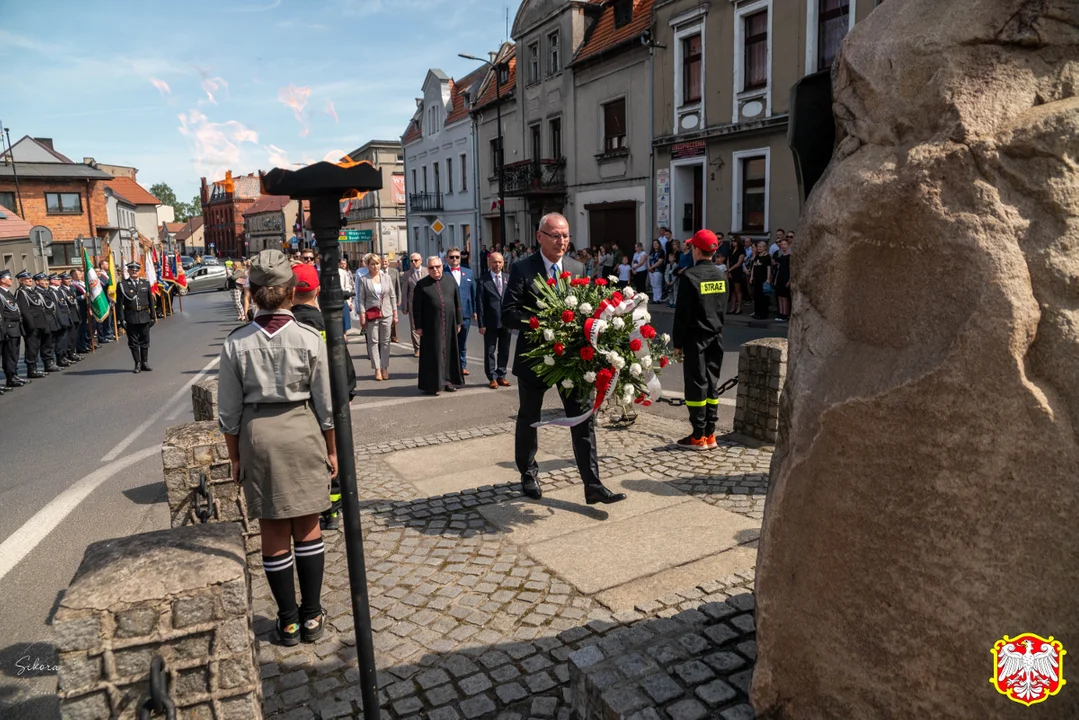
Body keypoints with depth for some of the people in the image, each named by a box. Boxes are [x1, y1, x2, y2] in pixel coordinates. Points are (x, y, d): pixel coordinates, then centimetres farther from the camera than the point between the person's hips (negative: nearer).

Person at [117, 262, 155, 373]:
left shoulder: (145, 283, 8)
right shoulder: (123, 285, -1)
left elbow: (151, 301, 10)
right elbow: (119, 304, -3)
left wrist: (152, 316, 7)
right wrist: (122, 319, -8)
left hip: (144, 317, 2)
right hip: (131, 318, -2)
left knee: (145, 342, 7)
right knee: (133, 342, 4)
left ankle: (144, 363, 17)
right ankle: (137, 364, 12)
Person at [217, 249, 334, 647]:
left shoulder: (236, 343, -7)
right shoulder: (309, 338, -10)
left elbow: (229, 411, -1)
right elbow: (325, 404, -5)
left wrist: (235, 457, 11)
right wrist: (332, 449, 7)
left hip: (257, 435, 1)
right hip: (302, 432, -1)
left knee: (274, 533, 12)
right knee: (307, 527, 14)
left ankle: (289, 621, 24)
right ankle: (311, 616, 24)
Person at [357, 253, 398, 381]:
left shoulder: (387, 278, 7)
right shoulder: (364, 280, -1)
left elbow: (393, 296, 9)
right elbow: (361, 299, -3)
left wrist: (395, 313, 6)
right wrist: (362, 316, -8)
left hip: (386, 314, 2)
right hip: (371, 315, -2)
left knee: (385, 342, 6)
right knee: (373, 342, 1)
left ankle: (385, 368, 12)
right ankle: (377, 369, 5)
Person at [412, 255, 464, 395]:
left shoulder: (450, 281, 6)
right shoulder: (421, 285, -2)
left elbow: (457, 302, 9)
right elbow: (416, 307, -2)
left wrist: (458, 322, 6)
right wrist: (418, 326, -6)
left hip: (449, 324, 3)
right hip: (431, 325, -3)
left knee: (449, 352, 9)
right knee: (432, 354, 1)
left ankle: (447, 380, 20)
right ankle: (431, 384, 8)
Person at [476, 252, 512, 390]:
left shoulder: (508, 279, 7)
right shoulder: (483, 281, -4)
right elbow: (480, 304, -5)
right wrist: (481, 324, -9)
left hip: (506, 321, 3)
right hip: (491, 322, -3)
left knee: (504, 351, 11)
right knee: (490, 351, 5)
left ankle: (501, 376, 22)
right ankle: (492, 378, 14)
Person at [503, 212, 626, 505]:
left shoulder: (577, 268, 4)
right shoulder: (522, 269, -9)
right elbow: (508, 314, -14)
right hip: (534, 357, -2)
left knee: (584, 419, -2)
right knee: (529, 418, 15)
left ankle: (593, 485, 4)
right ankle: (528, 474, 36)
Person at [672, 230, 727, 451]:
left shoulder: (690, 276, -13)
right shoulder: (720, 275, 8)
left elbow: (682, 313, -13)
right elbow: (723, 308, 13)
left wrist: (677, 342, -7)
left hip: (695, 338, -6)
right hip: (715, 337, 7)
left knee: (696, 386, -1)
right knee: (712, 384, 10)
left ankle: (699, 437, 4)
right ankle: (710, 434, 15)